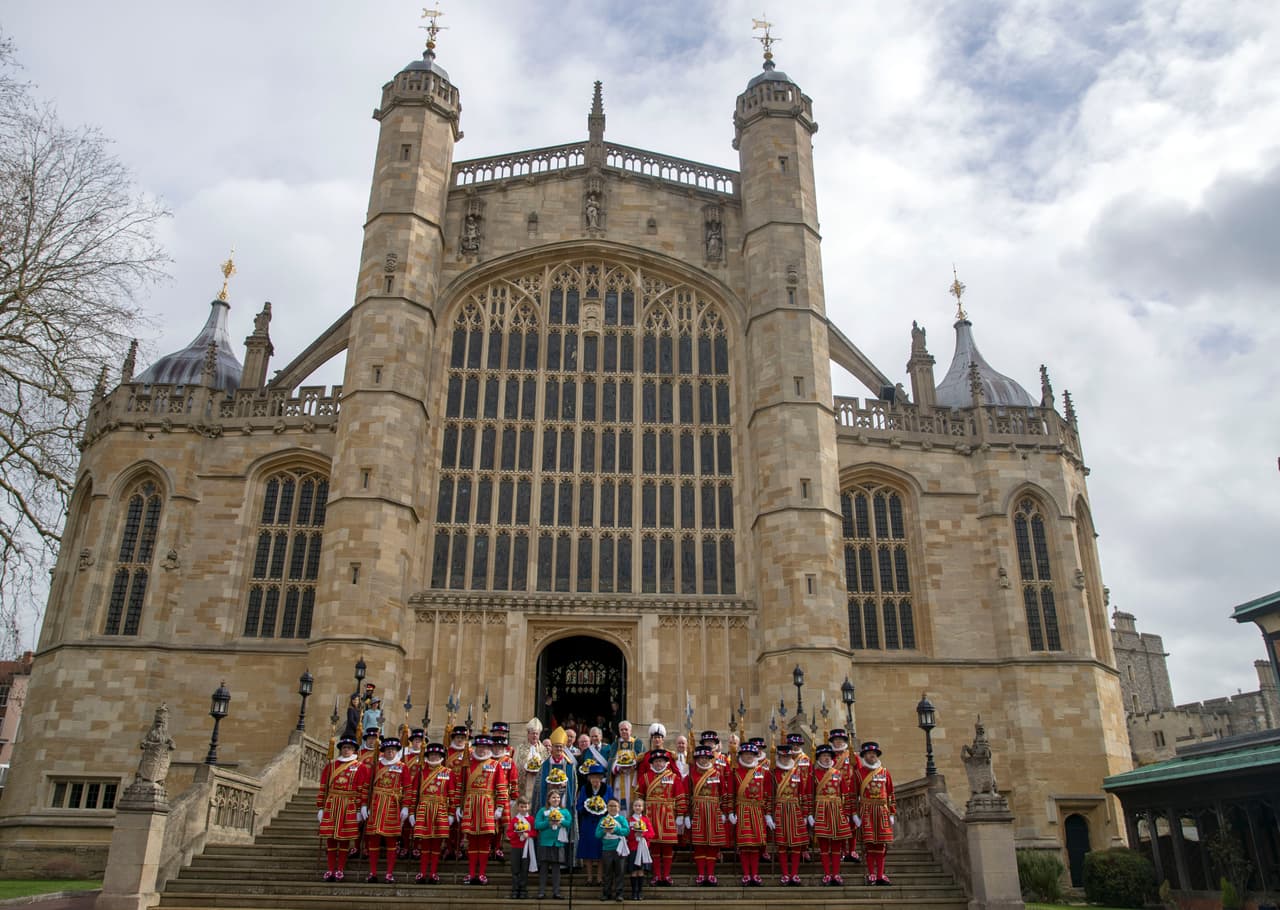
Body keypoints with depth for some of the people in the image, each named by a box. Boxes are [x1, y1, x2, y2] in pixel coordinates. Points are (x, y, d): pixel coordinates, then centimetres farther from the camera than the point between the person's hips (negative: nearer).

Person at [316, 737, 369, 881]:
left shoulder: (361, 767, 2)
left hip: (349, 807, -2)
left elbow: (364, 789, -2)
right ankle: (330, 869, 12)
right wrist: (321, 808, 4)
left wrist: (362, 807, -8)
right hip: (331, 805, 2)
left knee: (345, 838, 2)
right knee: (330, 838, 3)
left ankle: (340, 869, 12)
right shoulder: (331, 765, 8)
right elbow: (323, 787, 8)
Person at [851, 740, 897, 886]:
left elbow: (890, 794, 11)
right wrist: (854, 813, -4)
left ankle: (880, 875, 7)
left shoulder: (885, 772, 8)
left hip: (882, 811, 2)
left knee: (882, 843, 2)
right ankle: (871, 875, 3)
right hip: (866, 811, -2)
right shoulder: (858, 772, 1)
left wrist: (892, 813, 7)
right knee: (869, 842, -3)